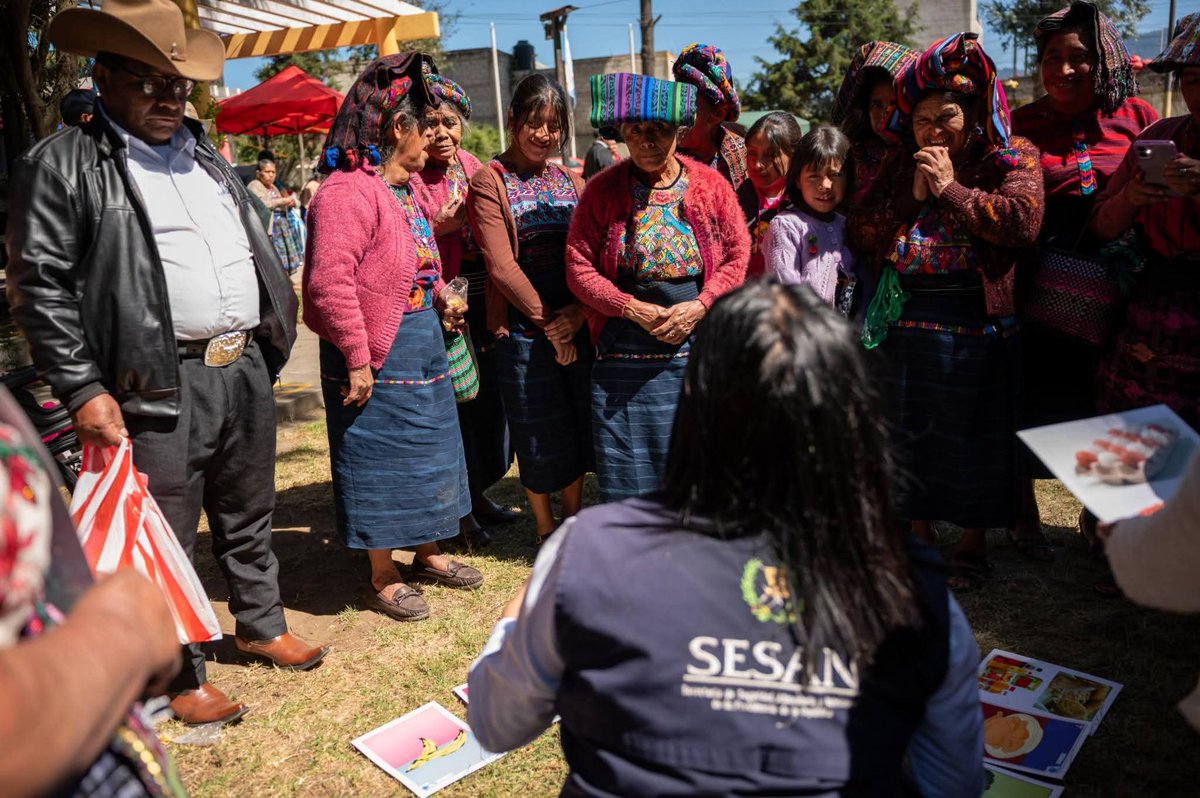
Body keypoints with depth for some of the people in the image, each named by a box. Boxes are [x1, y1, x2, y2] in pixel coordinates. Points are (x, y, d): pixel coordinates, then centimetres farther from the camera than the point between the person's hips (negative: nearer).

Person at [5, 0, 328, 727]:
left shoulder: (206, 152, 15)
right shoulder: (62, 164, -5)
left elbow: (256, 247, 21)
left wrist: (276, 325, 15)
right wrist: (84, 390, -14)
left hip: (247, 370, 7)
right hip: (162, 388, -6)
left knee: (250, 517, 20)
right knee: (167, 538, 6)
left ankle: (262, 626, 39)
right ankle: (183, 675, 23)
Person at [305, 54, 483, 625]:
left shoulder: (401, 188, 13)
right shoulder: (348, 191, -19)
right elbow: (329, 282, -27)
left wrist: (441, 302, 15)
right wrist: (357, 359, -25)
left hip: (422, 345, 10)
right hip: (378, 358, -10)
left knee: (427, 451, 19)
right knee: (379, 461, 4)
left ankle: (428, 555, 37)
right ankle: (383, 579, 21)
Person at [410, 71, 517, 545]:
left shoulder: (473, 168, 10)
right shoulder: (410, 178, -9)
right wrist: (440, 227, -23)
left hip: (483, 301, 6)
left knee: (491, 397, 13)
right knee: (454, 403, -1)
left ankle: (479, 493, 32)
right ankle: (460, 511, 16)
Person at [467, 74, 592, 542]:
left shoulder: (570, 181, 11)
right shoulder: (489, 181, -4)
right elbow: (501, 266, -12)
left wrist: (576, 315, -12)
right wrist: (547, 321, -14)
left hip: (577, 324, 5)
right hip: (522, 328, -4)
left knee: (580, 422, 12)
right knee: (538, 434, 6)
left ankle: (574, 517, 32)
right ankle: (546, 529, 25)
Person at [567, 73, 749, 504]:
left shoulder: (711, 185, 4)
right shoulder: (602, 190, 1)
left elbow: (737, 256, 5)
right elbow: (579, 267, -2)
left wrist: (698, 306, -10)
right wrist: (633, 309, -13)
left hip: (697, 343, 1)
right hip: (624, 351, 0)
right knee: (626, 475, 5)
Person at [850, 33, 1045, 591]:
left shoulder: (1011, 158, 0)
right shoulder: (903, 169, 13)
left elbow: (1023, 222, -18)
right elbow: (864, 233, 5)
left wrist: (951, 188, -12)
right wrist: (913, 196, -7)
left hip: (977, 326, -4)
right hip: (907, 325, 4)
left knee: (975, 437, 6)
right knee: (911, 434, 11)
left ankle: (973, 544, 23)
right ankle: (918, 536, 27)